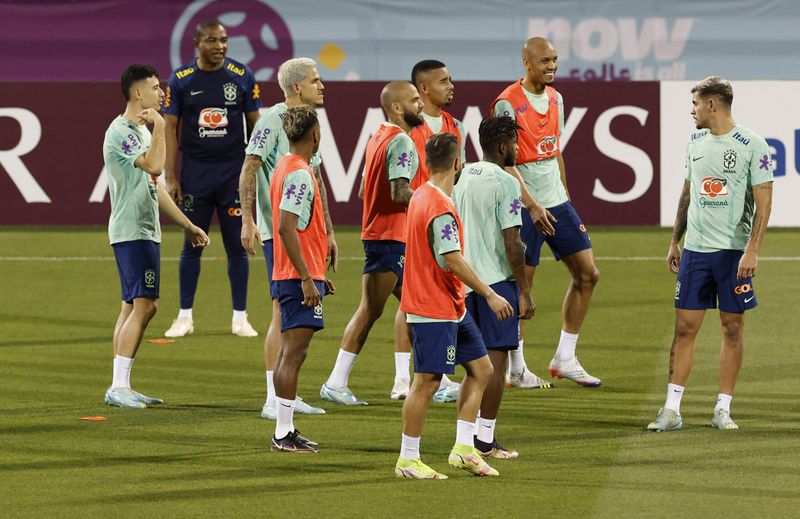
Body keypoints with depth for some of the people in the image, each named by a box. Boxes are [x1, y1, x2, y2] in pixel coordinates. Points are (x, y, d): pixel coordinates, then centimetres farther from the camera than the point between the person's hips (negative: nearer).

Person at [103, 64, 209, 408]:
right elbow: (154, 165, -27)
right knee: (143, 304, -16)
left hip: (145, 231, 10)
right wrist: (159, 126, -14)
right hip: (131, 231, -10)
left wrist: (187, 225, 24)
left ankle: (120, 387, 11)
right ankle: (119, 386, -19)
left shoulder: (141, 131, 19)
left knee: (133, 307, 9)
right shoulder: (121, 131, -13)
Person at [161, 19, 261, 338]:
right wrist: (170, 177, -4)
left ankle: (240, 318, 9)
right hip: (195, 173, 0)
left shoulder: (242, 77, 0)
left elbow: (255, 124, 6)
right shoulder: (180, 80, -1)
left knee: (236, 245, 3)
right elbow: (171, 128, 1)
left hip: (234, 172, 0)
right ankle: (185, 317, 12)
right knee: (192, 245, 5)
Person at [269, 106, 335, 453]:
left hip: (290, 277, 10)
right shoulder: (299, 173, -15)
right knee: (293, 354, -9)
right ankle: (284, 435, -9)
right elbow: (286, 228, -22)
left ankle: (286, 431, 16)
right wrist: (307, 278, -22)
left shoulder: (285, 168, 15)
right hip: (301, 277, -10)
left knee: (289, 353, 12)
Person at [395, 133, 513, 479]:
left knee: (481, 369, 11)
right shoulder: (441, 208, -21)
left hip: (452, 308, 10)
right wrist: (489, 295, -19)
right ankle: (407, 460, 4)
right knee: (427, 382, -3)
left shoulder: (421, 196, 10)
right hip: (434, 310, -10)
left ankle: (463, 449, 11)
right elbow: (452, 260, -24)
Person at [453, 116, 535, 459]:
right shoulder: (504, 184, -13)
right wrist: (524, 292, -11)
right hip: (496, 279, -8)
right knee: (495, 360, -3)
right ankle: (485, 441, -3)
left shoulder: (464, 177, 10)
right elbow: (512, 244, -16)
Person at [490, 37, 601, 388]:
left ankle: (565, 359, 13)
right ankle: (516, 368, 8)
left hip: (557, 202, 8)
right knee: (521, 286, -3)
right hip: (525, 208, -8)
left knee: (587, 274, 5)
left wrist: (565, 198, 17)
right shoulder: (508, 104, -13)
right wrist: (532, 206, -21)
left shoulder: (555, 98, 11)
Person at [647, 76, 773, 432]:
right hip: (695, 250, 5)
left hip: (734, 251, -5)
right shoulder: (695, 143, 10)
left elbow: (763, 201, -9)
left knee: (733, 326, 1)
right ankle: (672, 409, 2)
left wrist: (752, 250, -16)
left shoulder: (751, 145, -8)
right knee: (684, 327, 1)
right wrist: (674, 242, 15)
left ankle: (723, 409, 8)